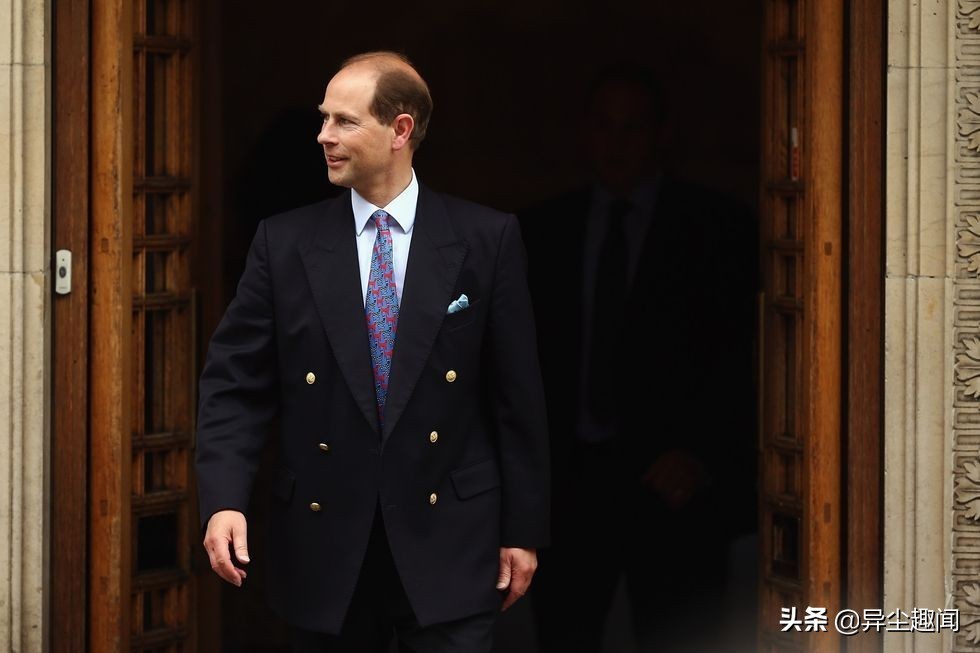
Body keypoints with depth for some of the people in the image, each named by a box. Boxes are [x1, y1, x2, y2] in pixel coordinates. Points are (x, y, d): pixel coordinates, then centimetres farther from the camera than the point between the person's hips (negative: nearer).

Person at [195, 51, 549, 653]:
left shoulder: (486, 240, 0)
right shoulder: (286, 242, 3)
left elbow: (517, 393, 2)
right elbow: (236, 382, 1)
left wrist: (524, 529, 1)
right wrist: (224, 501, -13)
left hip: (447, 541, -2)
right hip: (326, 543, 2)